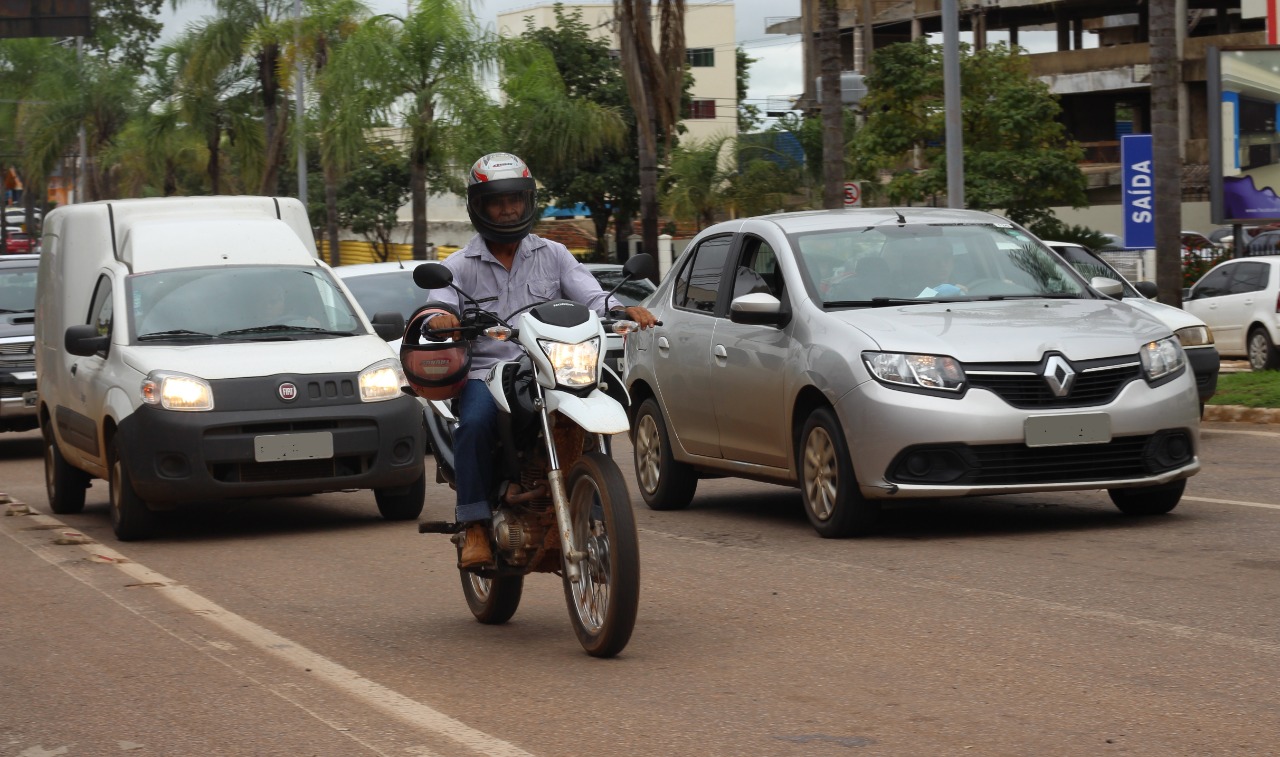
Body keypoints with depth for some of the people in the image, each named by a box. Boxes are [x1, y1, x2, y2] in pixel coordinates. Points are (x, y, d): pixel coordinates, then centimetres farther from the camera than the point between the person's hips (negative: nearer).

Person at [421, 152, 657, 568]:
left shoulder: (553, 255, 16)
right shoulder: (460, 265, 11)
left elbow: (591, 297, 4)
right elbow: (436, 309, -4)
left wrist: (623, 309, -19)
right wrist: (438, 320, -31)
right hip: (485, 374, -1)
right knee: (475, 424, -34)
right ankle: (475, 526, -27)